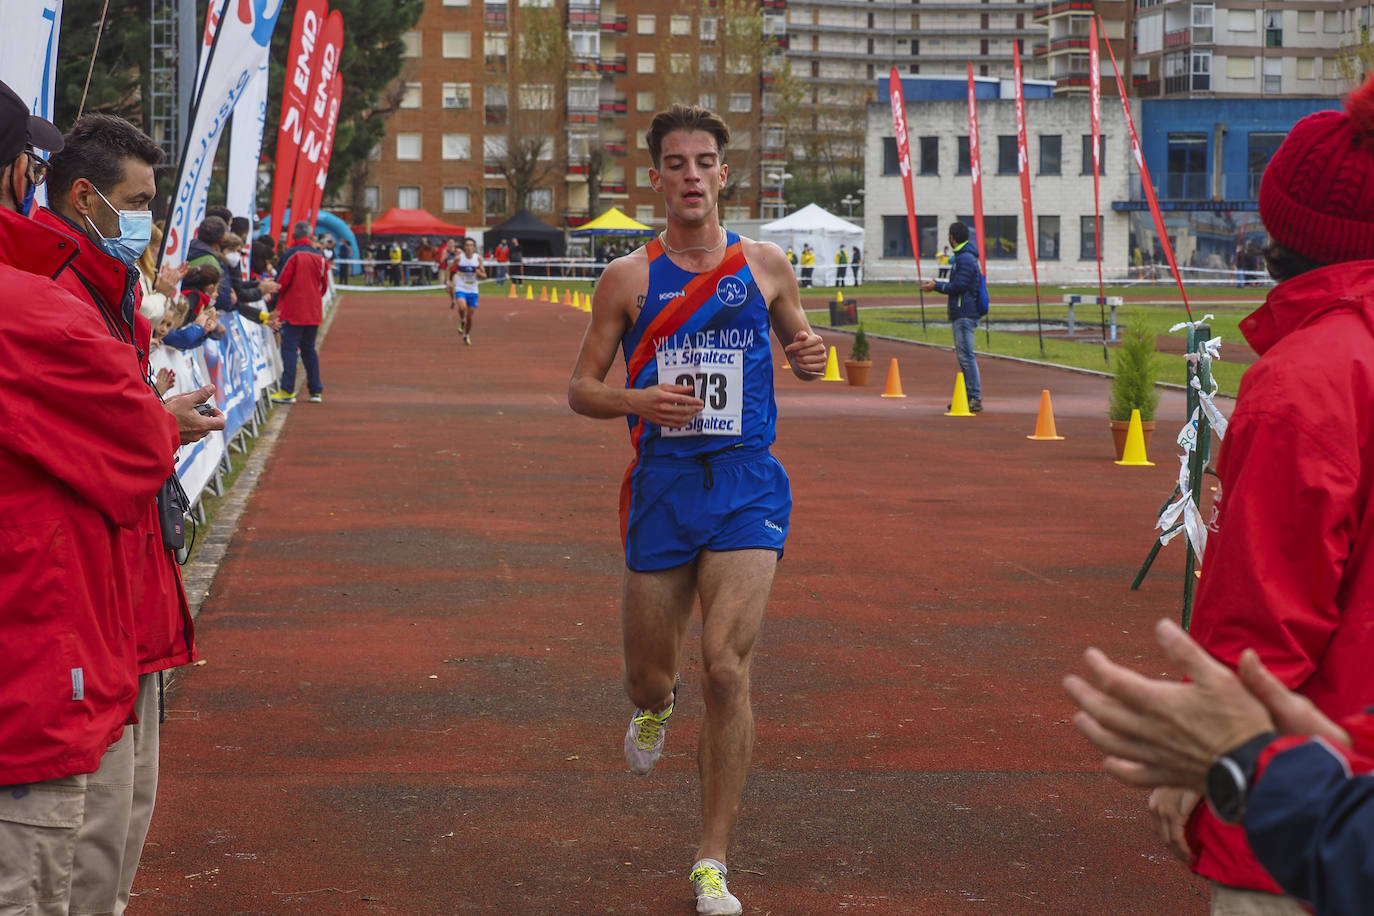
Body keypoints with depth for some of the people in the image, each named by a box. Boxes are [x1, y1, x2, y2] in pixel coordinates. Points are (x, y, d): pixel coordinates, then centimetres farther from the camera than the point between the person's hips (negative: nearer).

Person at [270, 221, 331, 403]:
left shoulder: (292, 254, -11)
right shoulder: (319, 256, 5)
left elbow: (282, 281, -11)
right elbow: (324, 285, 10)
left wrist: (276, 296, 7)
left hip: (293, 311, -5)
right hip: (314, 311, 5)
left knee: (289, 348, -4)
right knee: (309, 349, 14)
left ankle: (288, 390, -10)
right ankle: (316, 391, 13)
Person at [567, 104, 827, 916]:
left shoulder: (765, 264, 5)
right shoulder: (630, 278, 1)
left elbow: (798, 344, 20)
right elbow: (581, 388, 5)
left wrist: (810, 357, -5)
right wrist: (638, 401, -17)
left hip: (747, 485, -1)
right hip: (663, 484, 1)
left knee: (727, 665, -14)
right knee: (649, 673, 9)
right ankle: (656, 705, 51)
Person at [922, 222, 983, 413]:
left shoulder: (965, 259, -14)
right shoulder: (963, 257, 18)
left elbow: (958, 286, -19)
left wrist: (936, 286, -8)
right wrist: (938, 284, 21)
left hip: (965, 315, -11)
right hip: (961, 313, 11)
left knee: (966, 356, -12)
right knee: (963, 355, 13)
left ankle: (975, 399, -13)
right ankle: (969, 396, 18)